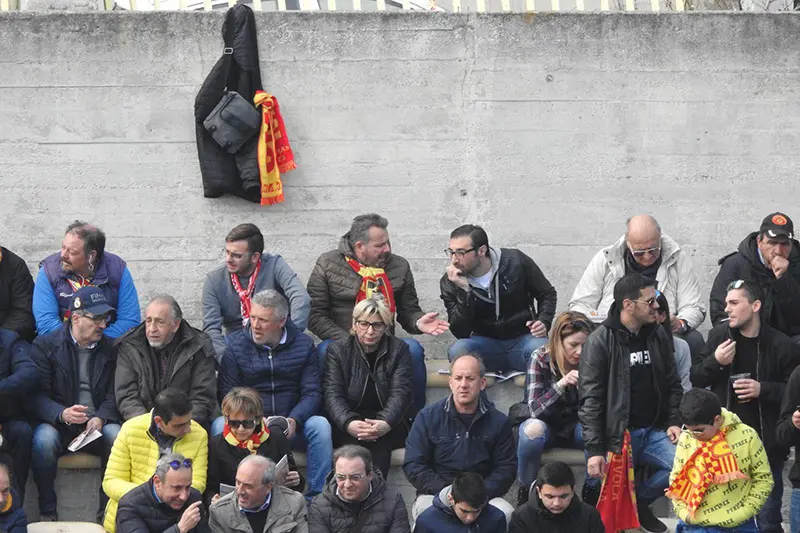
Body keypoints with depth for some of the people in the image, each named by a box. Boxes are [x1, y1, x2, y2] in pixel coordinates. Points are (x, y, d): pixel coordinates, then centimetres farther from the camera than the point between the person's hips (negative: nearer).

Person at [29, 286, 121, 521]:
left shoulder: (111, 349, 11)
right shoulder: (45, 345, 2)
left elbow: (114, 394, 7)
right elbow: (37, 395, -6)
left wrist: (101, 418, -14)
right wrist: (62, 414, -25)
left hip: (97, 424, 2)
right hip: (57, 423, -2)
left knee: (117, 435, -30)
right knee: (43, 439, -35)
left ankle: (109, 509, -16)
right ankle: (47, 511, -19)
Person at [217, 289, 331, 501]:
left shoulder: (303, 344, 6)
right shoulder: (234, 344, 4)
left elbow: (312, 393, 1)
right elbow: (227, 394, 0)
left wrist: (293, 420, -19)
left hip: (291, 426, 0)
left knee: (320, 426, -30)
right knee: (220, 426, -31)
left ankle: (317, 497, -22)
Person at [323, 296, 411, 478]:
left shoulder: (399, 349, 9)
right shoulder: (337, 350, 9)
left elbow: (400, 393, -4)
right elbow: (332, 394, -4)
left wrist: (386, 424, -26)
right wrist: (348, 423, -26)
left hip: (389, 426, 0)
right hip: (347, 427, 0)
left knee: (380, 438, -34)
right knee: (351, 436, -34)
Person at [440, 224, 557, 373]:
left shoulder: (515, 262, -6)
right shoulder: (449, 282, -5)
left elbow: (547, 294, 10)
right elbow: (461, 333, -13)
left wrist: (543, 322, -9)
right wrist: (464, 291, -24)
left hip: (522, 338, -1)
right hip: (485, 344, 1)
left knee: (542, 348, -37)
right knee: (457, 350, -33)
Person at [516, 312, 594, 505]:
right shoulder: (541, 358, -16)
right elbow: (535, 409, -22)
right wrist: (561, 384, -36)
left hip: (577, 427, 1)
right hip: (549, 425, -1)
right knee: (532, 429, -36)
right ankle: (526, 490, -15)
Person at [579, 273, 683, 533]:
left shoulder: (658, 335, 6)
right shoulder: (600, 342, -11)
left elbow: (673, 384, 14)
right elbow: (590, 400, -12)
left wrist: (673, 422, 1)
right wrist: (594, 450, -17)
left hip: (654, 431, 5)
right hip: (618, 435, -5)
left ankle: (639, 501, 5)